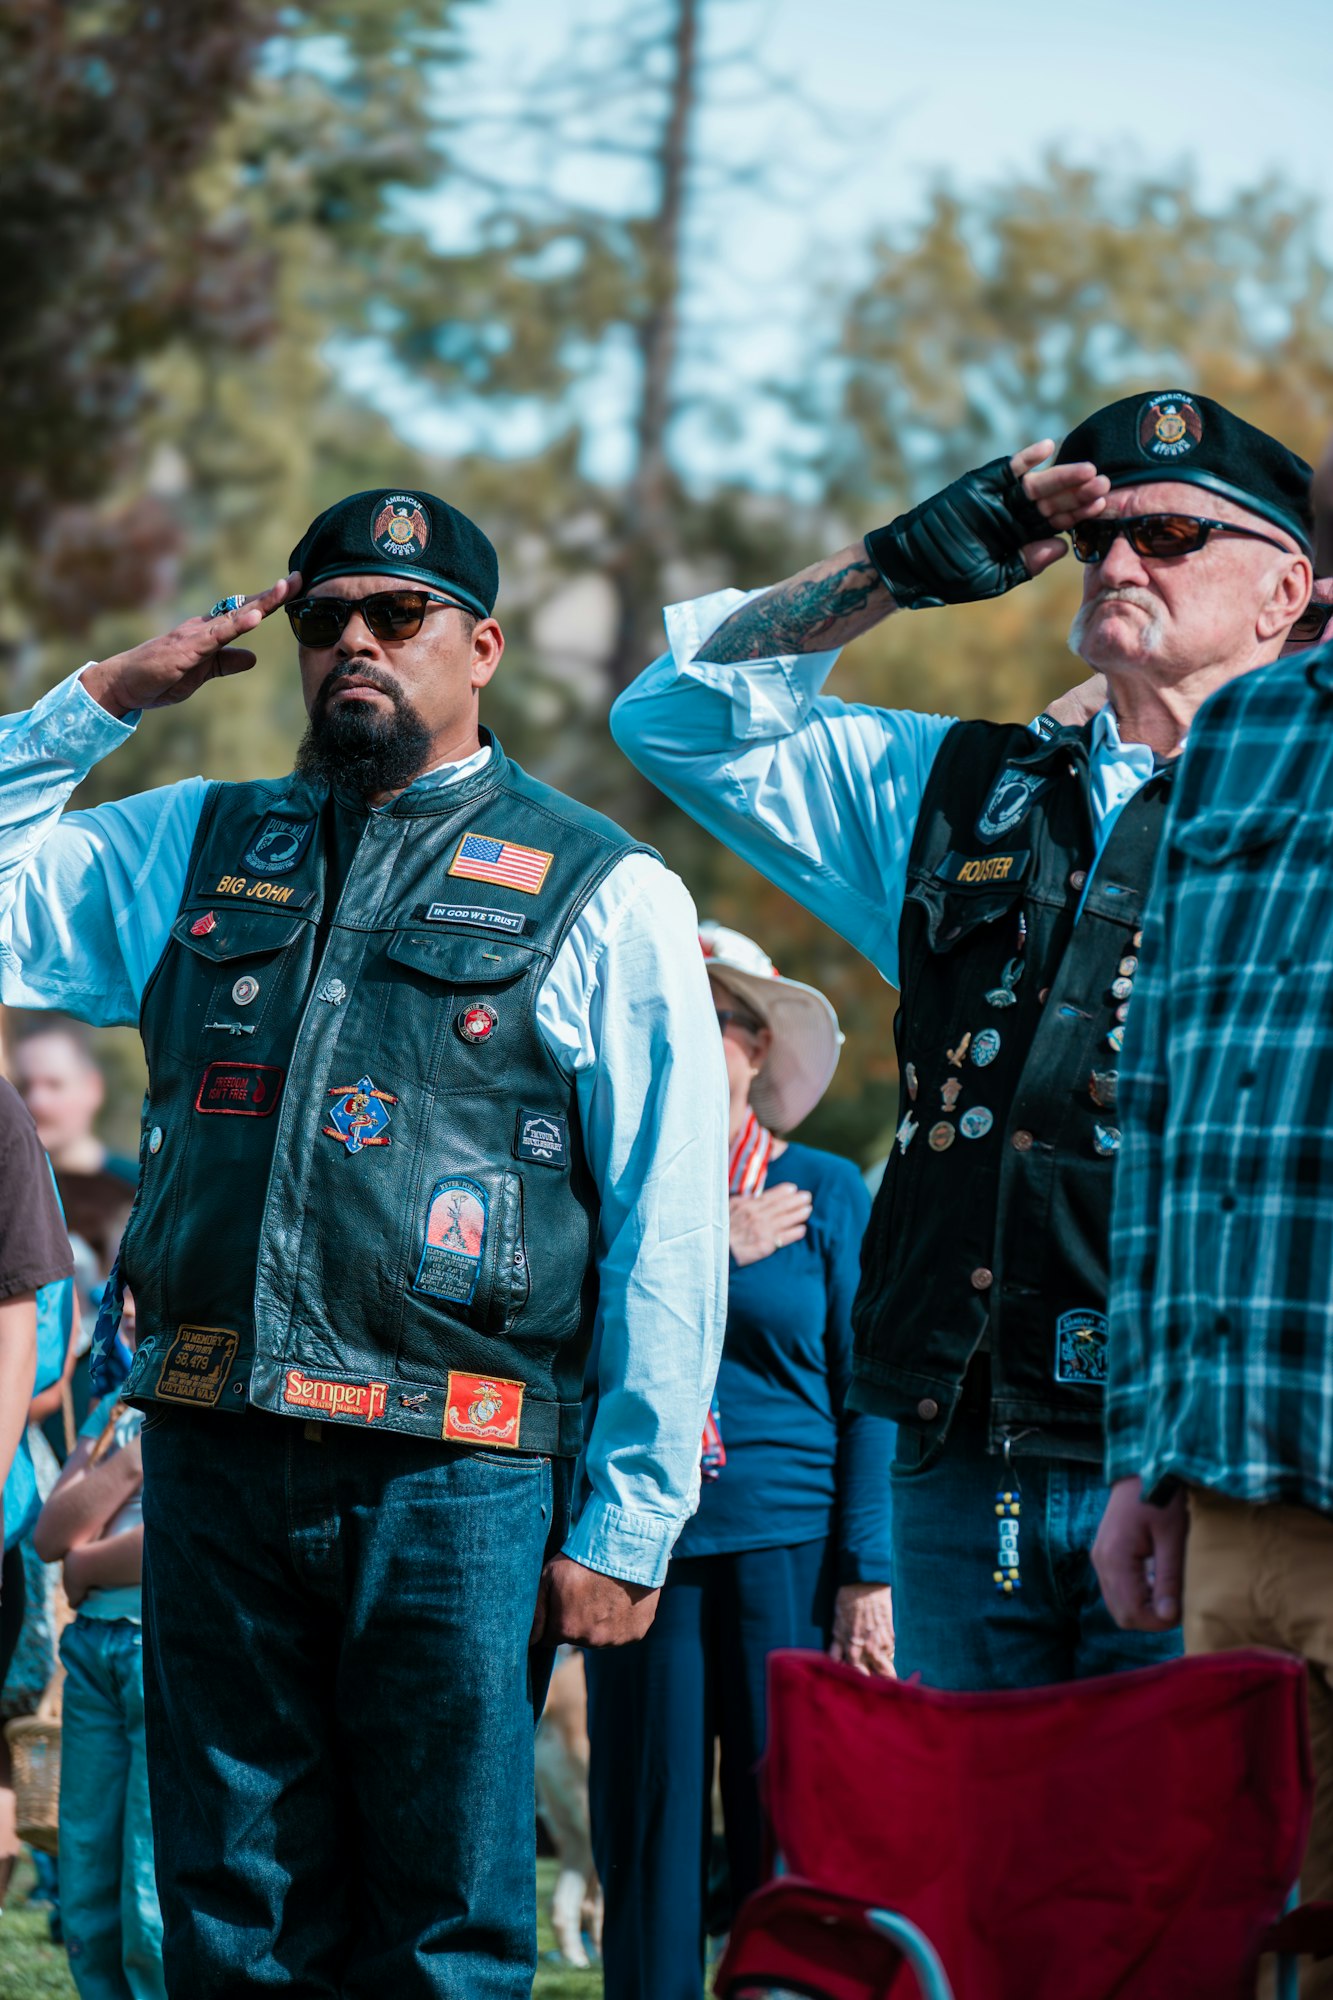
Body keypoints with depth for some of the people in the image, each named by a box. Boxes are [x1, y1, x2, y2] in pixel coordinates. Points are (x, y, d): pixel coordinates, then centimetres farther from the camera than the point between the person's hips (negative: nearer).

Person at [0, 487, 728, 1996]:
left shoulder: (604, 897, 5)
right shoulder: (190, 851, 16)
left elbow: (670, 1240, 1)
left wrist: (626, 1528, -6)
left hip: (454, 1478, -3)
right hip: (211, 1462, 3)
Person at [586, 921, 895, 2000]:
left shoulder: (826, 1193, 6)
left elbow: (867, 1395, 3)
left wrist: (868, 1577, -4)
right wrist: (708, 1252, -7)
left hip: (789, 1545, -1)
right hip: (644, 1548, 2)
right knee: (648, 1840, 3)